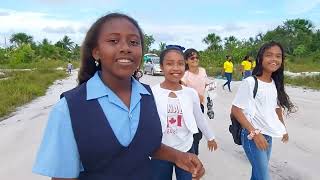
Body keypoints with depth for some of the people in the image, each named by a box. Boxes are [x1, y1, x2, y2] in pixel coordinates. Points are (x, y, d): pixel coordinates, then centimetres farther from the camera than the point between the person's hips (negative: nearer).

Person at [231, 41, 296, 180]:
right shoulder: (249, 82, -17)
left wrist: (283, 128, 21)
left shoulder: (276, 84, 4)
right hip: (252, 134, -7)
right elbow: (235, 110, -17)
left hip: (268, 134, 7)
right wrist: (254, 133, -20)